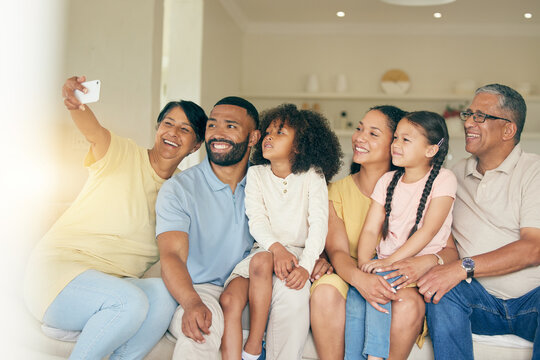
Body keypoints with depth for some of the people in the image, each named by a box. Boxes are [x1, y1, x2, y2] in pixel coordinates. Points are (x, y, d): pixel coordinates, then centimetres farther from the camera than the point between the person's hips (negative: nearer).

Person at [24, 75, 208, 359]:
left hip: (117, 281, 5)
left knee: (164, 295, -27)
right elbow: (93, 130, -27)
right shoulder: (123, 155, -6)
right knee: (131, 302, -32)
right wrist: (75, 104, -50)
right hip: (61, 268, -4)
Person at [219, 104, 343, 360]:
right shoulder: (256, 174, 10)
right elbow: (257, 220, -2)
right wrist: (277, 247, -23)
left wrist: (306, 266, -23)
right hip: (264, 250, 3)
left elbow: (318, 224, -6)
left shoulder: (312, 175, 4)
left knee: (261, 260, -34)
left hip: (298, 254, -2)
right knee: (229, 299, -24)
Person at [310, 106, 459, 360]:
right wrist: (359, 278, -30)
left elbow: (451, 250, -1)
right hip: (351, 279, 1)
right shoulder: (337, 191, 6)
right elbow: (337, 250, -7)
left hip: (402, 281, 0)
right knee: (324, 290, -32)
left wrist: (430, 261, -25)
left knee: (410, 303, -34)